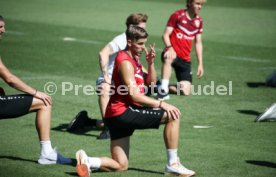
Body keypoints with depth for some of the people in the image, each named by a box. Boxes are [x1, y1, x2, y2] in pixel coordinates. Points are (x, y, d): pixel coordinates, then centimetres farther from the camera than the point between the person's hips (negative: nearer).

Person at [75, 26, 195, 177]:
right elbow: (134, 96, -21)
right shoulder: (125, 62, -14)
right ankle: (173, 164, -10)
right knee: (173, 116, -13)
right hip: (123, 112, -10)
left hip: (116, 116, 10)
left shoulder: (134, 59, 17)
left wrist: (150, 63, 2)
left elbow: (150, 82, 19)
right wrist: (161, 104, -21)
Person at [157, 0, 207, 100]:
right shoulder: (177, 15, -7)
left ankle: (165, 86, 19)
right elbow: (166, 34, -8)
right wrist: (170, 48, -27)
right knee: (168, 58, -44)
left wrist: (200, 64, 10)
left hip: (185, 60, 5)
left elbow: (198, 43, 14)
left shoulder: (199, 21, 8)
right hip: (173, 53, -5)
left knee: (186, 92, -8)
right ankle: (163, 89, -35)